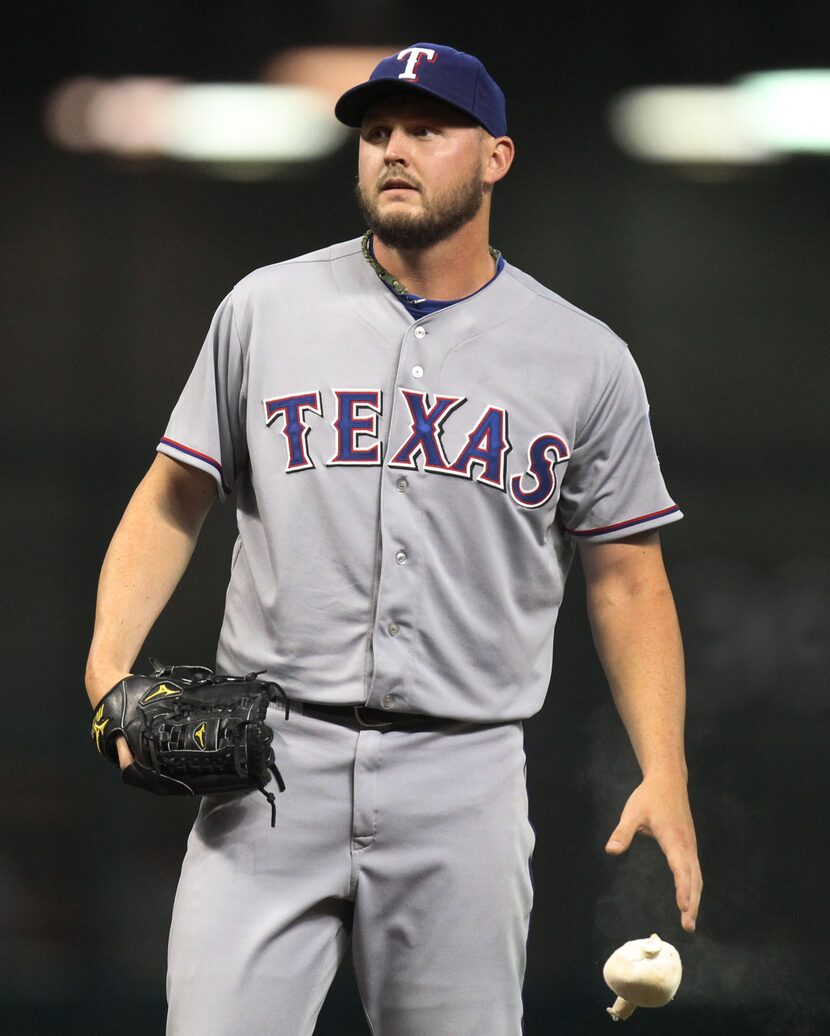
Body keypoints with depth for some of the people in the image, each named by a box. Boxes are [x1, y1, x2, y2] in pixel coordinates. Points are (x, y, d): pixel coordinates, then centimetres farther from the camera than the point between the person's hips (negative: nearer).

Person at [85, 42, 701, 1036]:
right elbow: (173, 501, 12)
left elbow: (625, 579, 9)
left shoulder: (584, 359, 7)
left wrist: (663, 774, -2)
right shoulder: (266, 308, 8)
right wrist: (108, 661, -4)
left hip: (463, 781, 0)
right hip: (269, 758, 0)